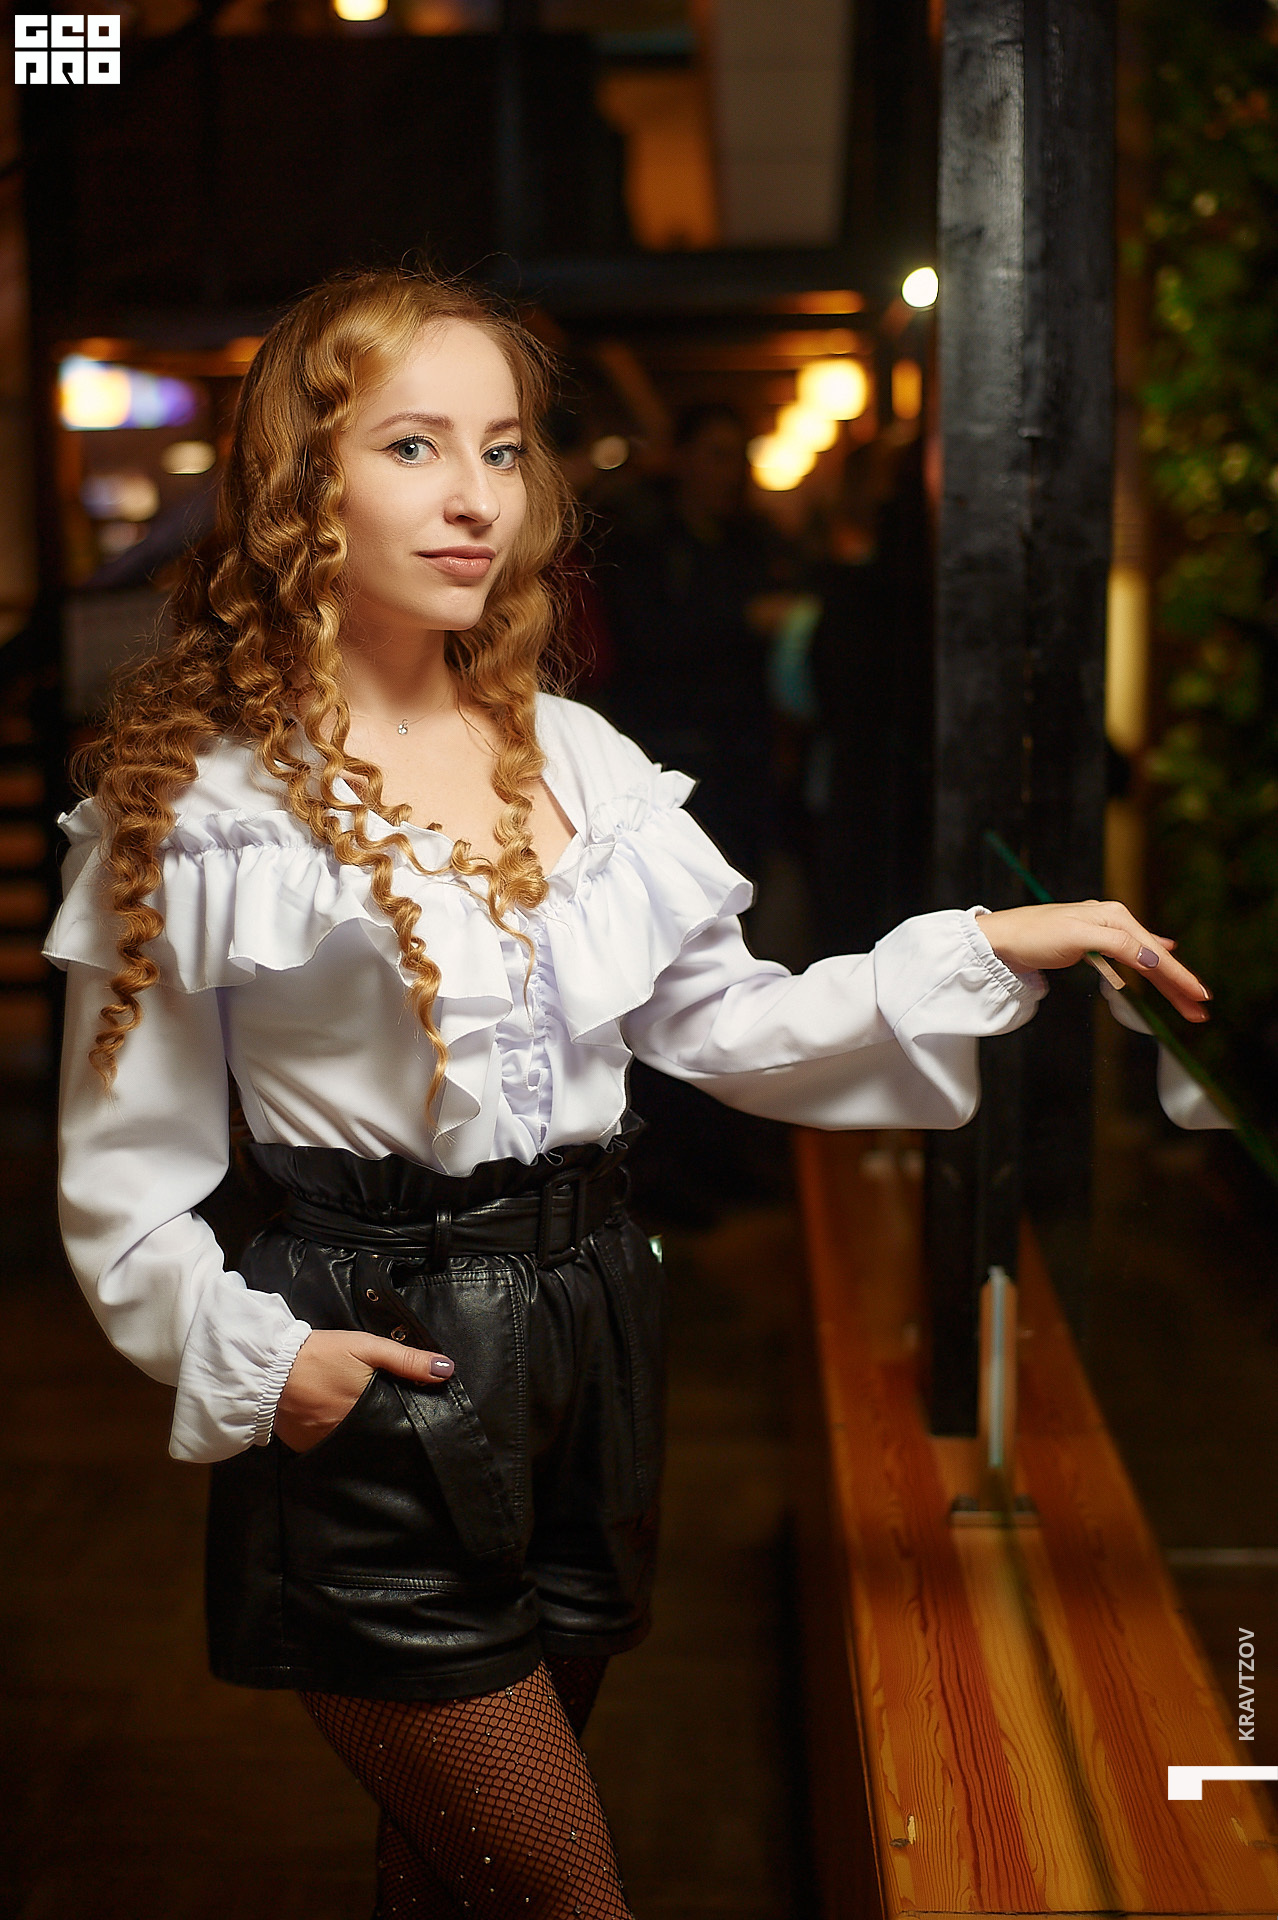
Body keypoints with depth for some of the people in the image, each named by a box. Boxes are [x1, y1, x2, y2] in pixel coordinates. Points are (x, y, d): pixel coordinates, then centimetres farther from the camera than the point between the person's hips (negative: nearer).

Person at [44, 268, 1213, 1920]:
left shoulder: (577, 762, 8)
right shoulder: (202, 807, -7)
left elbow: (737, 1031, 8)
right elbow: (124, 1184, -4)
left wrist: (992, 949, 1)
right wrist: (253, 1362, -18)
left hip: (584, 1343, 5)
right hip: (378, 1395, -5)